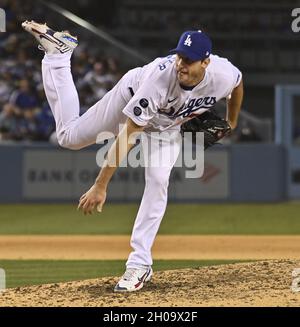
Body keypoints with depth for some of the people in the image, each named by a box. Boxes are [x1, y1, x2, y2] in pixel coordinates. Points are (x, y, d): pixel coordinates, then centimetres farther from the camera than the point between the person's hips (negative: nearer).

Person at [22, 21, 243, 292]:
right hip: (132, 94, -2)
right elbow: (127, 134, -42)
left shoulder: (223, 74, -36)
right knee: (69, 136, 7)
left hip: (167, 125, 2)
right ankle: (59, 51, 20)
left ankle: (140, 264, -12)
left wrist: (232, 122, 9)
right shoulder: (161, 76, -45)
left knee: (157, 181, -19)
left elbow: (238, 82, -5)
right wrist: (100, 185, -42)